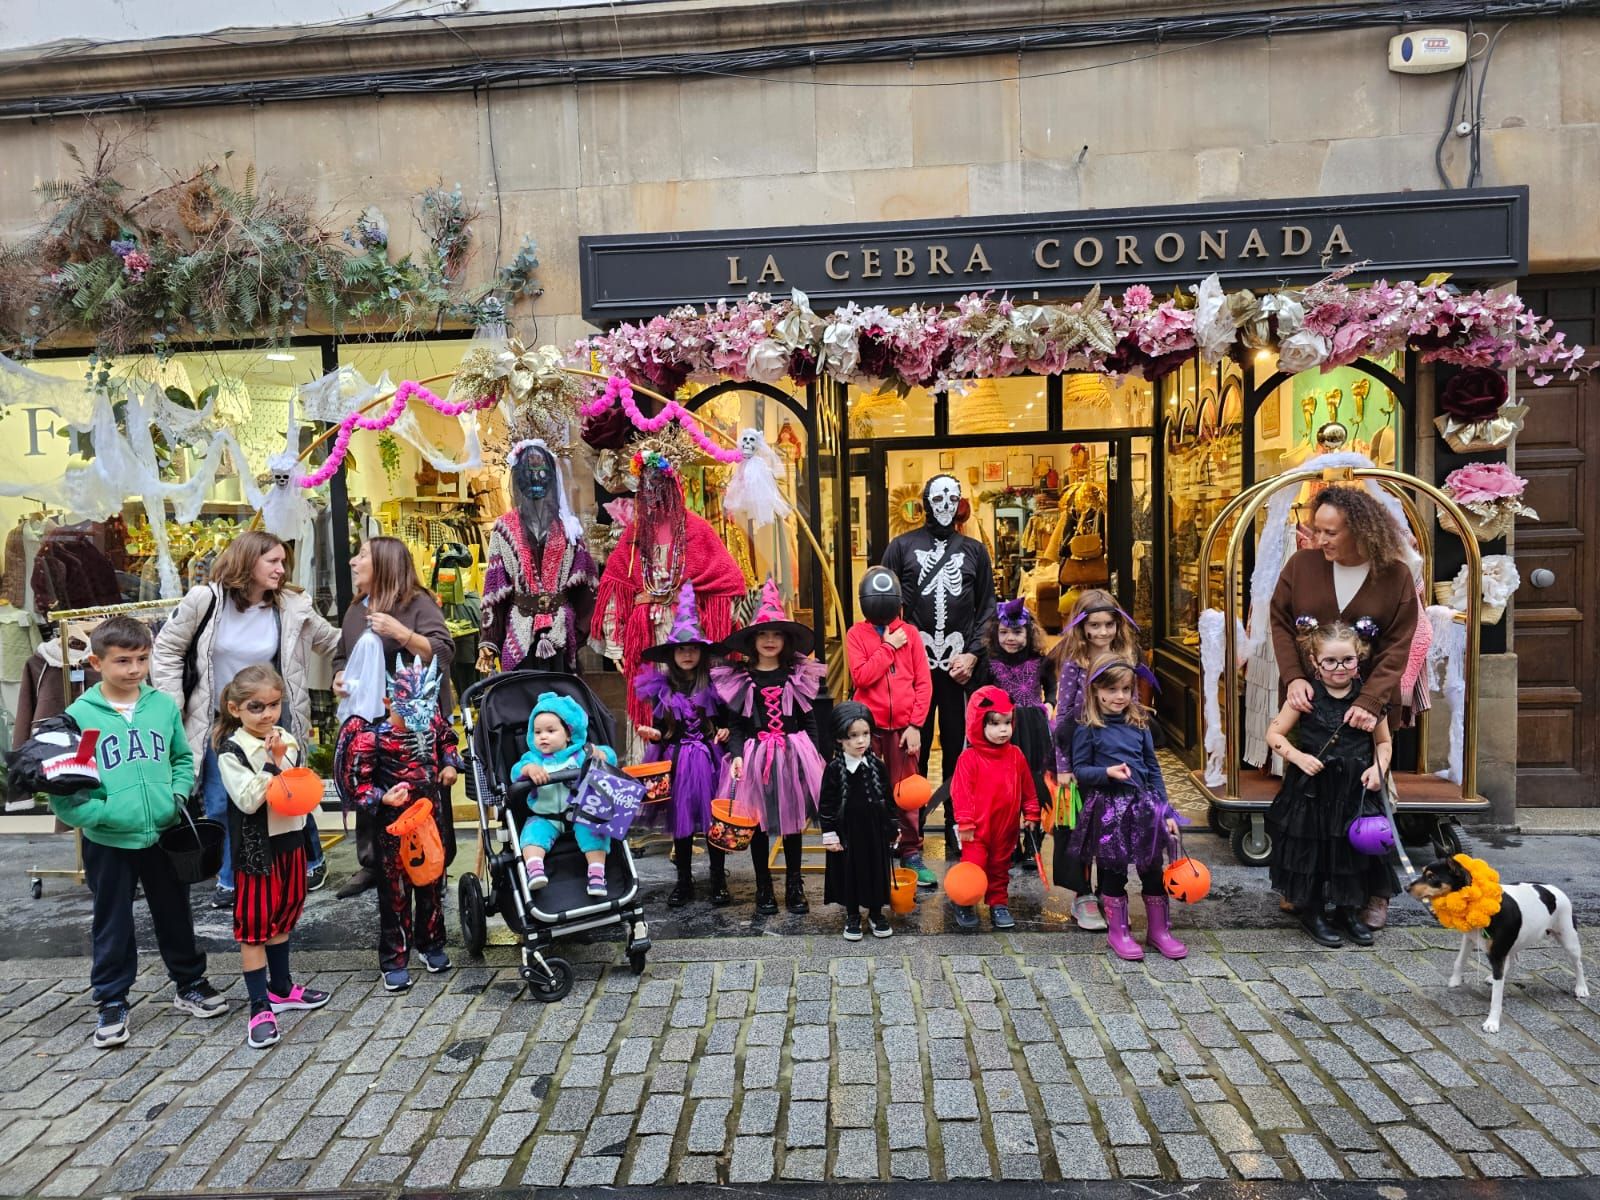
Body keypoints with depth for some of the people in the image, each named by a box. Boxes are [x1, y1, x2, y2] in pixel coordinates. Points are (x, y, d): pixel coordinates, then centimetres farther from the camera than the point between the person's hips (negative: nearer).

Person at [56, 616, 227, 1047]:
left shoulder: (164, 705, 0)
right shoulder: (80, 715, -9)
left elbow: (183, 758, 11)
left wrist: (179, 795, -4)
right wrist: (95, 812, -18)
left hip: (164, 834, 2)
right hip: (108, 842, -2)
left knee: (176, 915, 16)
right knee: (113, 925, 12)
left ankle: (190, 985, 33)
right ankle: (111, 1002, 28)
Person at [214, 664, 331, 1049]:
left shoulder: (288, 741, 4)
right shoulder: (232, 751, -13)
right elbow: (248, 800, -22)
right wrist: (272, 763, -24)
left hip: (289, 840, 6)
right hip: (255, 848, -6)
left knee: (282, 918, 19)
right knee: (254, 927, 0)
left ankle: (281, 988, 33)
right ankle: (260, 1008, 6)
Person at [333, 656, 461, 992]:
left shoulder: (432, 719, -6)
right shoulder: (371, 736, -22)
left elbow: (448, 739, 15)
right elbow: (355, 781, -16)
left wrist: (451, 763, -2)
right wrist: (382, 798, -30)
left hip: (433, 814, 5)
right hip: (396, 820, -5)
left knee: (433, 882, 18)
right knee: (396, 891, 5)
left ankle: (431, 943, 36)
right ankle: (394, 961, 19)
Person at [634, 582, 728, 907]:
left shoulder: (713, 684, -1)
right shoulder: (662, 687, 3)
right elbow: (661, 730, 7)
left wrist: (725, 731, -15)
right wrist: (652, 734, -14)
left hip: (708, 758, -1)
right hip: (677, 760, 1)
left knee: (713, 819, 4)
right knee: (680, 820, 8)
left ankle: (719, 881, 17)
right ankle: (684, 881, 21)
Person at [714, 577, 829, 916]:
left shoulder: (799, 676, 4)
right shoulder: (740, 679, 1)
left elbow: (809, 720, 5)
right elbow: (734, 723, 0)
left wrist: (814, 757, -2)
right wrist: (736, 755, -13)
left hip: (793, 755, 1)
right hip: (755, 757, 0)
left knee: (793, 821, 8)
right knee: (758, 823, 6)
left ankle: (794, 886, 20)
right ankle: (763, 888, 19)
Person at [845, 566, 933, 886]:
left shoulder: (910, 633, 4)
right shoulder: (856, 634, 2)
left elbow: (924, 682, 2)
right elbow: (861, 676, -12)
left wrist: (915, 725, -4)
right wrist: (888, 646, -10)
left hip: (903, 726, 1)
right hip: (869, 725, -1)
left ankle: (911, 854, 16)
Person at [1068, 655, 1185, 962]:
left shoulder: (1139, 724, 6)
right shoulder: (1088, 728, -5)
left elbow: (1153, 769, 9)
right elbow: (1079, 769, -4)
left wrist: (1166, 811, 6)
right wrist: (1108, 772, -22)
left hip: (1143, 805, 4)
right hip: (1108, 807, -4)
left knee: (1153, 869, 11)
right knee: (1113, 872, 7)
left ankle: (1160, 929, 27)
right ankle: (1117, 932, 23)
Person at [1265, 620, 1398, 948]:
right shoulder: (1307, 696, -9)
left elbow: (1383, 742, 9)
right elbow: (1274, 733, -3)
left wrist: (1378, 768, -9)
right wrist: (1298, 757, -17)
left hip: (1355, 790, 2)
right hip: (1312, 790, -2)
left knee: (1354, 848, 11)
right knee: (1311, 849, 5)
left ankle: (1349, 911, 33)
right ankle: (1312, 914, 23)